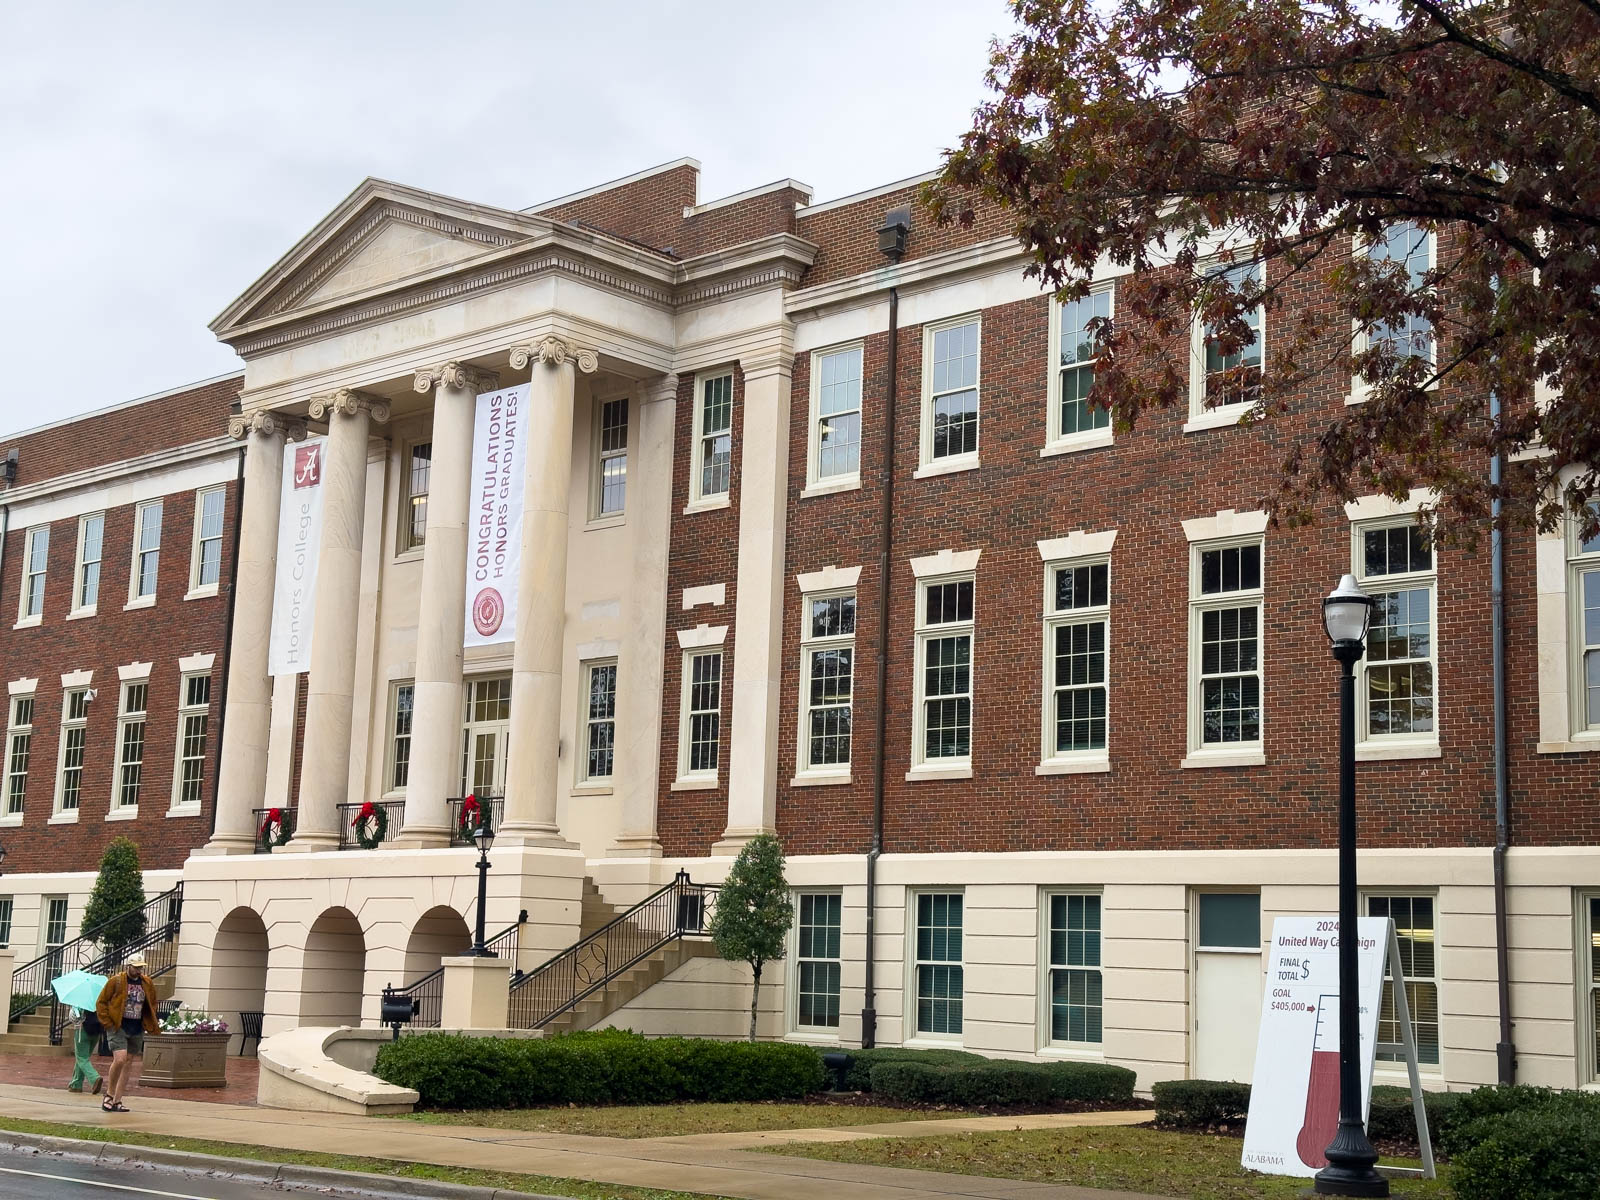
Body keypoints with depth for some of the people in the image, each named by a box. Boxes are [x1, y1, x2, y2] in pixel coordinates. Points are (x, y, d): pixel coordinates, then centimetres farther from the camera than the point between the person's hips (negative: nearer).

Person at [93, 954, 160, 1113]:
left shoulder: (148, 984, 8)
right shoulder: (116, 981, -5)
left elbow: (152, 1005, 22)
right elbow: (101, 1002, 0)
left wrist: (150, 1025, 11)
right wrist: (108, 1023, -7)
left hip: (137, 1029, 5)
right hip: (118, 1027, -5)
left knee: (128, 1063, 6)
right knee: (120, 1059, -19)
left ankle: (117, 1100, 13)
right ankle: (109, 1094, 1)